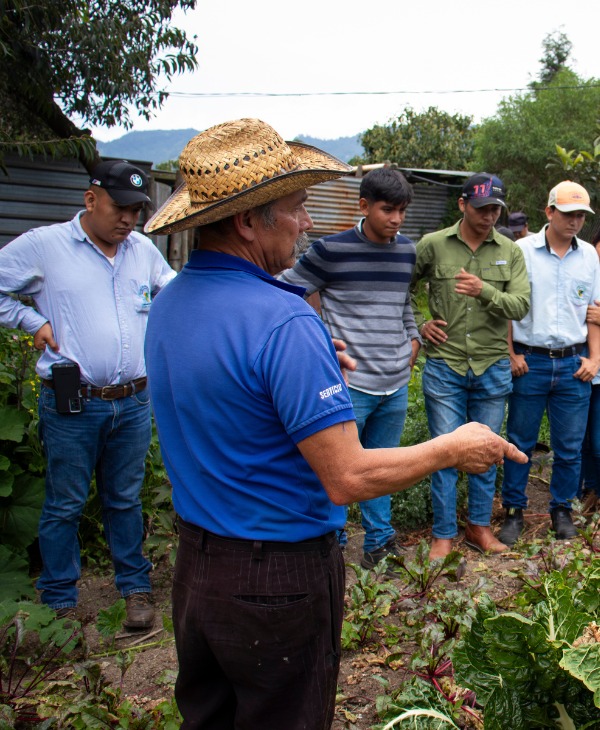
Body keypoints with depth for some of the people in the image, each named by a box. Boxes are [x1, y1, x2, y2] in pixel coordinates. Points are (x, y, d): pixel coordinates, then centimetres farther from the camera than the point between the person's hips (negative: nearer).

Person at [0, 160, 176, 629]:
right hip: (71, 405, -3)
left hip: (134, 402, 4)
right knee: (64, 505, 8)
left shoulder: (145, 250, 9)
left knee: (126, 500, 16)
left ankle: (135, 587, 30)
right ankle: (60, 601, 24)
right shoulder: (43, 245, -4)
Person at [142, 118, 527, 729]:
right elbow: (348, 479, -27)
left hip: (193, 560, 8)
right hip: (276, 581, -8)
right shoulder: (284, 323, -27)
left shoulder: (166, 305, 0)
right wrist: (453, 449, -12)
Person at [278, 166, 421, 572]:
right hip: (350, 383, -5)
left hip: (396, 385, 5)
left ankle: (380, 540, 33)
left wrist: (413, 339, 14)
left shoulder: (407, 251, 9)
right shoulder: (332, 250, -10)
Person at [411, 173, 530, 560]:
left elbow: (520, 306, -9)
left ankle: (480, 527, 29)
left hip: (492, 368, 2)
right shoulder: (432, 245, -2)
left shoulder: (510, 252, 2)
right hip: (444, 365, -2)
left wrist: (485, 292, -26)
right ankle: (443, 534, 17)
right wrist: (417, 325, -1)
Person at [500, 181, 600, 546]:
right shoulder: (522, 251, -3)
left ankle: (562, 509, 26)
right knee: (520, 441, 6)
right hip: (530, 361, -2)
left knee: (570, 446, 9)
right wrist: (511, 354, -6)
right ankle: (514, 511, 20)